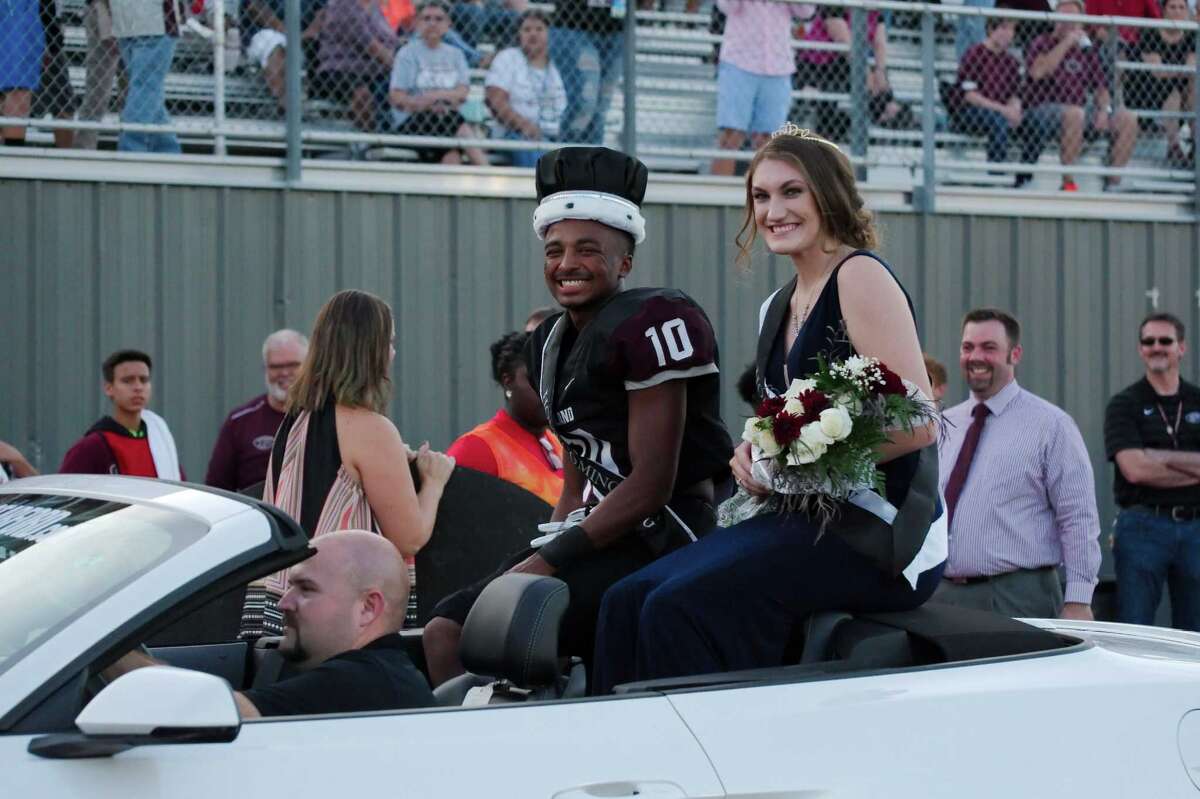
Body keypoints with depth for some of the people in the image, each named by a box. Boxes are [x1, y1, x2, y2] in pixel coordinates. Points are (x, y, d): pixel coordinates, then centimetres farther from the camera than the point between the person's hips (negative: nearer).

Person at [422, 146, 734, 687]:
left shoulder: (651, 322, -12)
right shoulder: (550, 344, 17)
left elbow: (651, 486, -16)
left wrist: (549, 561, -16)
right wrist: (539, 554, 3)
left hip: (664, 538, -9)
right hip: (604, 531, 9)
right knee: (445, 629, -4)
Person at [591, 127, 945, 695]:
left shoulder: (860, 275, -7)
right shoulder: (777, 309, 20)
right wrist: (751, 456, 5)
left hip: (879, 537, -8)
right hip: (805, 521, 9)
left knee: (680, 607, -25)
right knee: (626, 601, -10)